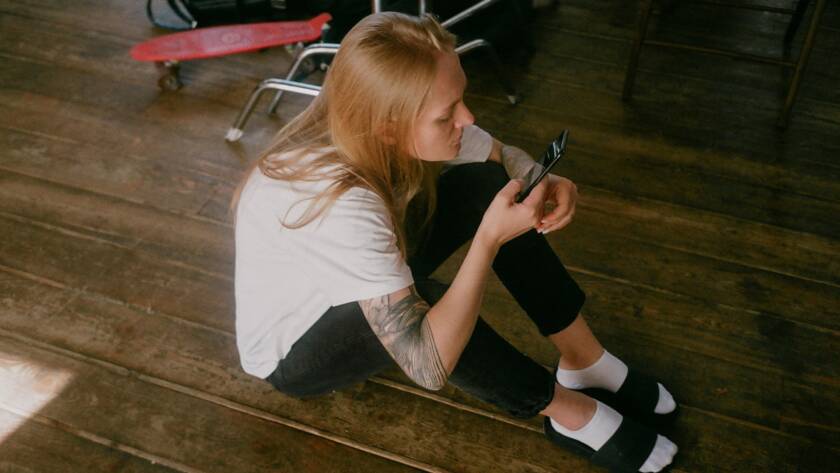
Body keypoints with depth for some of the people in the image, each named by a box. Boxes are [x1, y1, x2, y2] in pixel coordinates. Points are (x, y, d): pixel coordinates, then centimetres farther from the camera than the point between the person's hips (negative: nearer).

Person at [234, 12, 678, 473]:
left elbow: (504, 157, -2)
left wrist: (545, 184, -24)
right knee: (425, 305, -37)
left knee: (483, 186, -13)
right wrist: (490, 238, -40)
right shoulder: (342, 204, -41)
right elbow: (428, 366, -40)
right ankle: (571, 413, -11)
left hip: (366, 279, 7)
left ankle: (584, 360, -3)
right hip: (294, 351, -6)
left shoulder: (408, 127, -21)